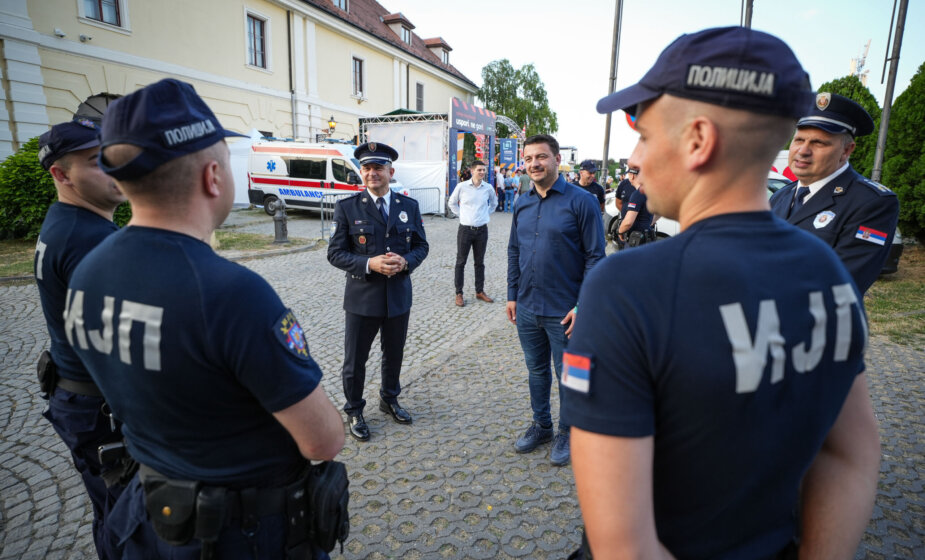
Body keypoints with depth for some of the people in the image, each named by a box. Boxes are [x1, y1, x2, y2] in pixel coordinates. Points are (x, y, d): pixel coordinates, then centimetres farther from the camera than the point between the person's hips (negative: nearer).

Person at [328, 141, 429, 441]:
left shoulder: (409, 206, 3)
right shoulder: (347, 207, -6)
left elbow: (421, 246, 5)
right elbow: (335, 253, -8)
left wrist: (405, 262, -16)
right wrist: (369, 264, -23)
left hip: (399, 296, 3)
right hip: (362, 298, -3)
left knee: (394, 355, 19)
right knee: (355, 360, 10)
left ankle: (389, 399, 44)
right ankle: (354, 411, 32)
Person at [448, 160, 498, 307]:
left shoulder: (488, 188, 1)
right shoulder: (462, 186, -6)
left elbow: (494, 203, 21)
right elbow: (452, 203, 8)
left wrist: (486, 214, 10)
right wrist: (461, 214, 1)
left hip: (482, 230, 3)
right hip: (465, 229, -2)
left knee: (480, 262, 12)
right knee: (461, 262, 3)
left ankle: (480, 292, 24)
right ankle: (459, 293, 12)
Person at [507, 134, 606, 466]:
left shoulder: (580, 201, -11)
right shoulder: (522, 204, 6)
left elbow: (595, 257, -12)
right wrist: (513, 295, 10)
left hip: (564, 312, -5)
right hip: (527, 308, 5)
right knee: (536, 371, 19)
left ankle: (567, 432, 32)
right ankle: (541, 425, 39)